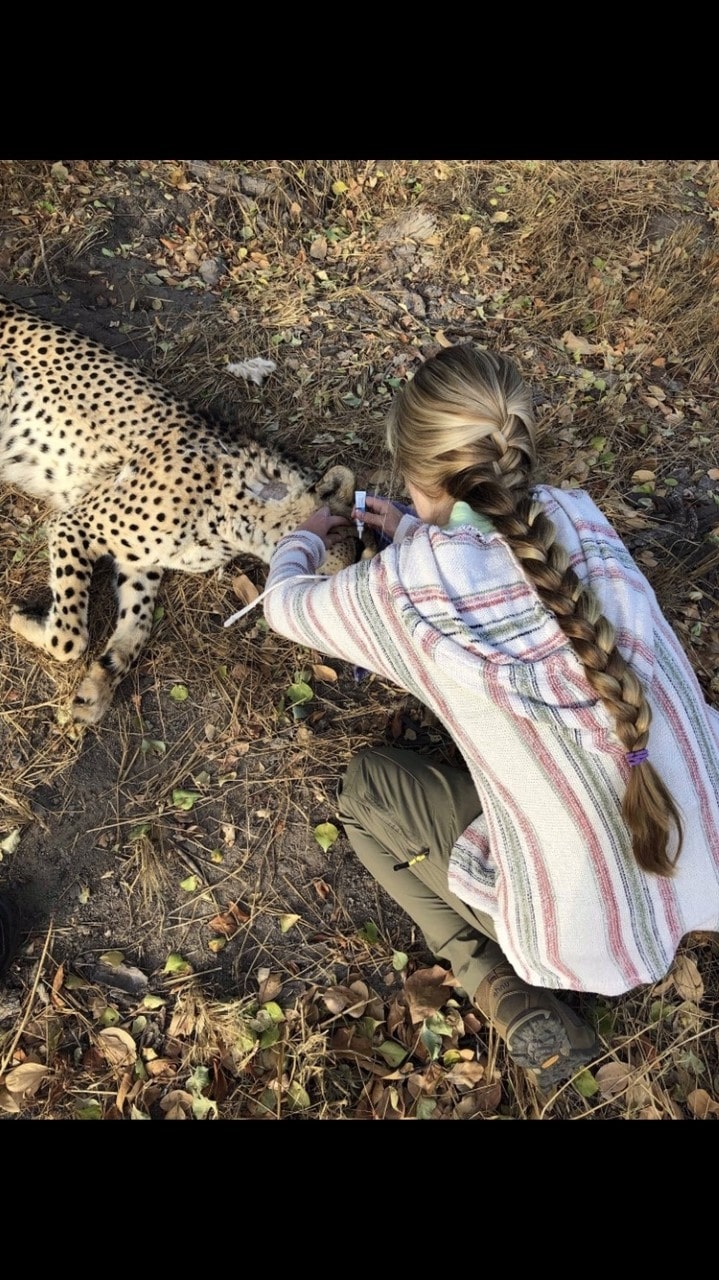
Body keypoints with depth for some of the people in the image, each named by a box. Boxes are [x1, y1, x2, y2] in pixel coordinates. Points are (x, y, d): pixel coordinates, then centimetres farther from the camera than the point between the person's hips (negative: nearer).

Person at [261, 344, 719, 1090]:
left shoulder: (404, 589, -20)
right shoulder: (581, 519, -8)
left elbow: (283, 605, 3)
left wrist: (305, 539, 24)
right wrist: (417, 538, 28)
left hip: (595, 936, -5)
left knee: (366, 784, 14)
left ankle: (514, 1004, 8)